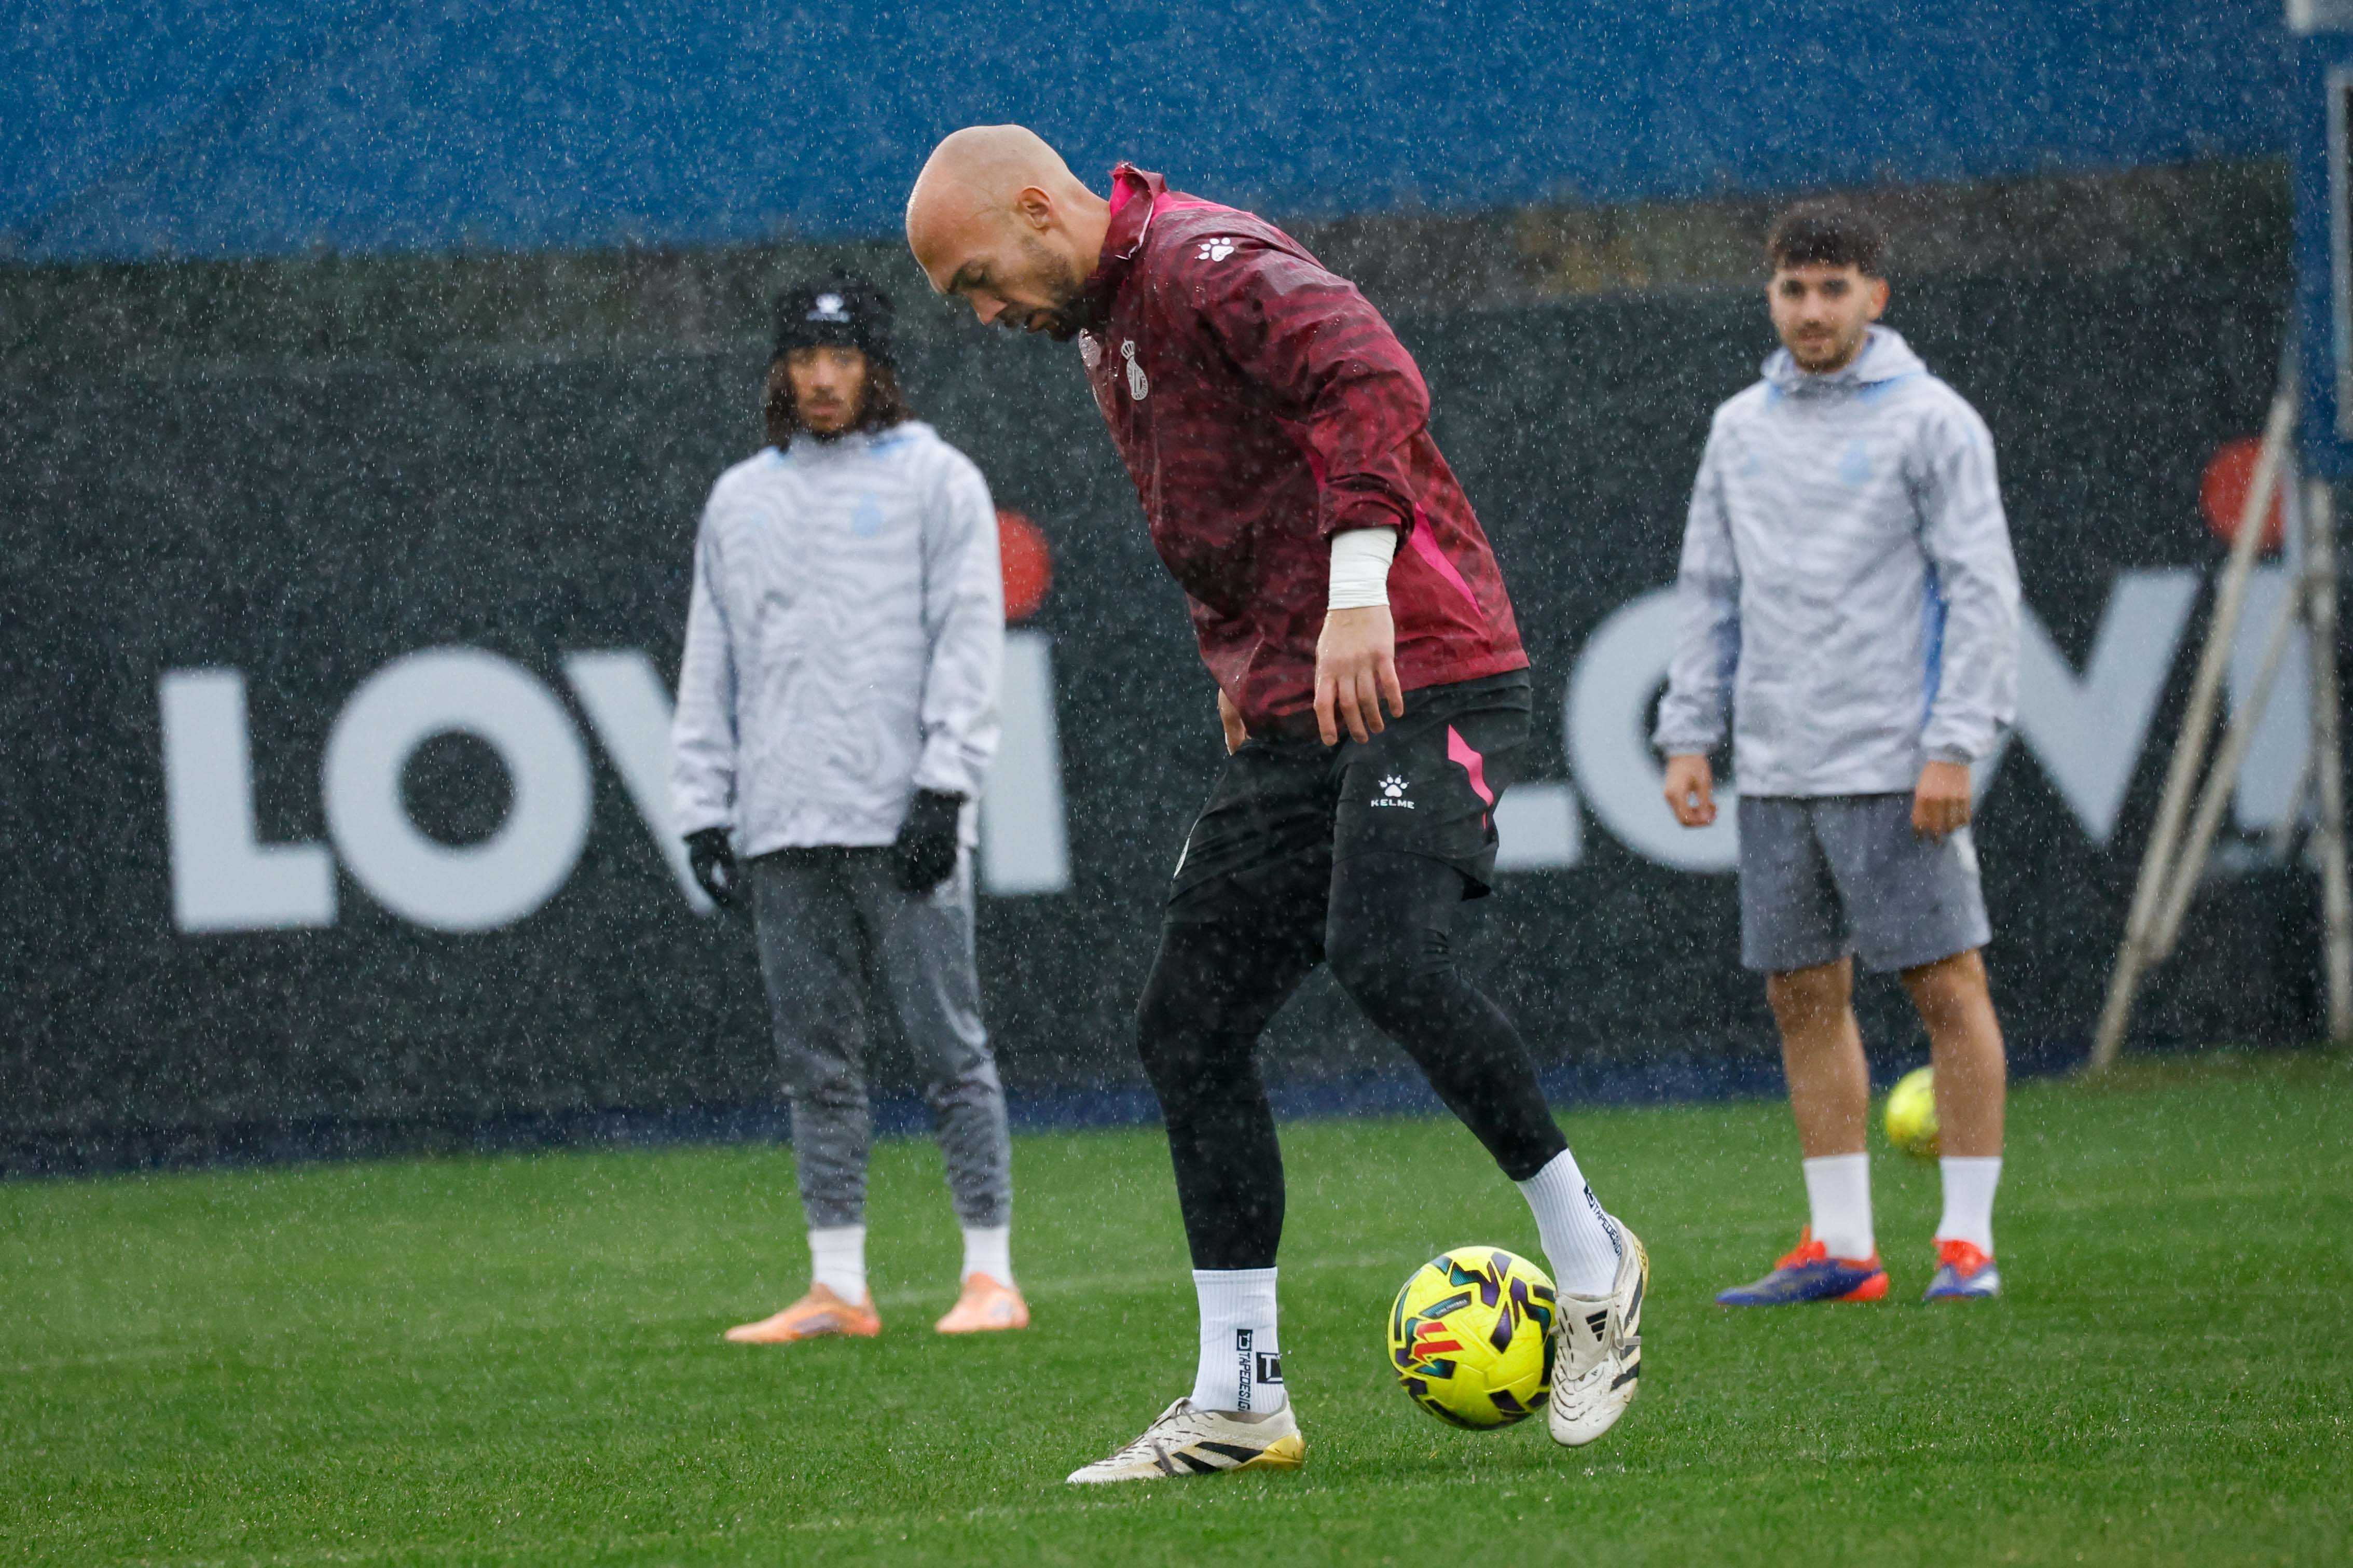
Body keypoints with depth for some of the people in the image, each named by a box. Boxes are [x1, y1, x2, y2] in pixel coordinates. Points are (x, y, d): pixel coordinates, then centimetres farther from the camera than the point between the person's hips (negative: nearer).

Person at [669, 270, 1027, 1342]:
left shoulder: (936, 480, 4)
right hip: (783, 830, 4)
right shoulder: (740, 500, 17)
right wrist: (703, 807, 8)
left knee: (948, 1046, -5)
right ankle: (837, 1286, 7)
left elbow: (967, 640, -3)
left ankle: (991, 1274, -2)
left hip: (901, 818, -4)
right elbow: (710, 665, 18)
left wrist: (944, 785, -12)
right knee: (816, 1060, 4)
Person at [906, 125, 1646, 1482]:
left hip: (1419, 677, -10)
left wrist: (1358, 596, -31)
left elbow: (1372, 379, -26)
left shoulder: (1206, 263, -11)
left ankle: (1591, 1264, -10)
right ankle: (1238, 1400, 8)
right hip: (1291, 720, 10)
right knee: (1190, 1026, 4)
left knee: (1385, 955, -28)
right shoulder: (1107, 330, 20)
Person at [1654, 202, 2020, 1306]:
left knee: (1946, 987, -5)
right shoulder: (1741, 429, 14)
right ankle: (1840, 1246, 11)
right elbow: (1710, 593, 18)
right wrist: (1688, 736, 9)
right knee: (1804, 997, 6)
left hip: (1894, 770, -6)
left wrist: (1954, 745, -15)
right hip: (1775, 772, 6)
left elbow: (1981, 592, -7)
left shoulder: (1931, 421, -3)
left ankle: (1967, 1239, -1)